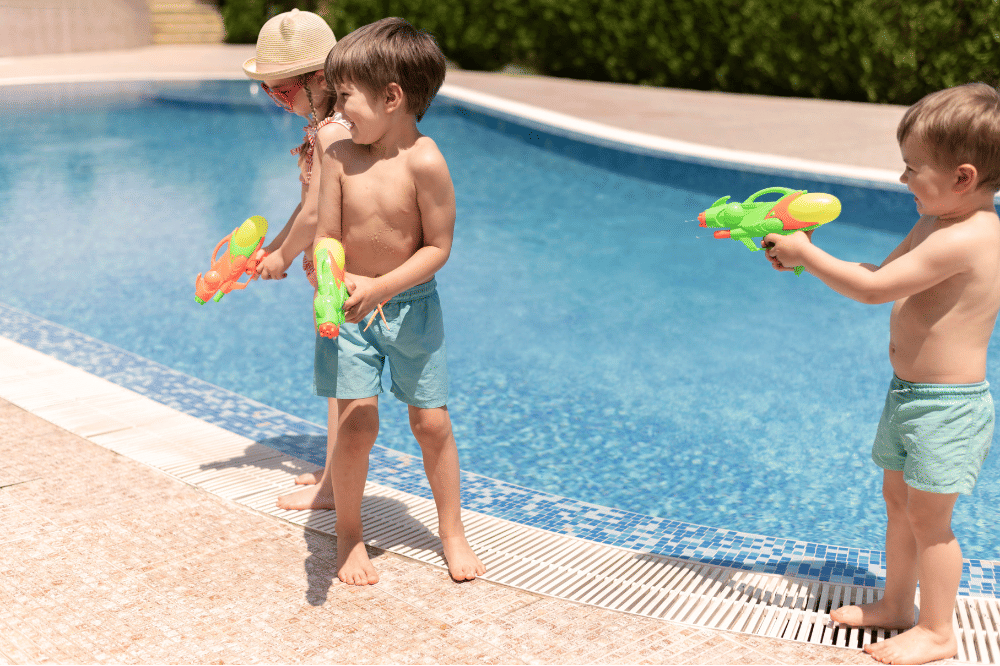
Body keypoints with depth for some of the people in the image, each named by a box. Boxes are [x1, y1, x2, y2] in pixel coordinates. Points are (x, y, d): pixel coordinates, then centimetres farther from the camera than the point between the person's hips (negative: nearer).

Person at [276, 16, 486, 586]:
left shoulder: (425, 161, -18)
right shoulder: (340, 156, -7)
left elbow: (438, 247, -16)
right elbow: (328, 236, -3)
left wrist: (379, 288, -25)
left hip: (411, 305, -2)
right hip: (351, 307, 2)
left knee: (431, 420, 5)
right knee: (356, 422, -2)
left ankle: (453, 533, 24)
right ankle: (349, 535, 17)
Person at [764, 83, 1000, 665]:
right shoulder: (937, 226, 6)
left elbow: (874, 289, -26)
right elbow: (881, 275, 14)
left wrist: (806, 254, -15)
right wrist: (806, 259, 5)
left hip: (947, 406, -10)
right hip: (911, 397, 10)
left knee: (928, 516, 2)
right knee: (898, 500, 20)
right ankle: (897, 605, 37)